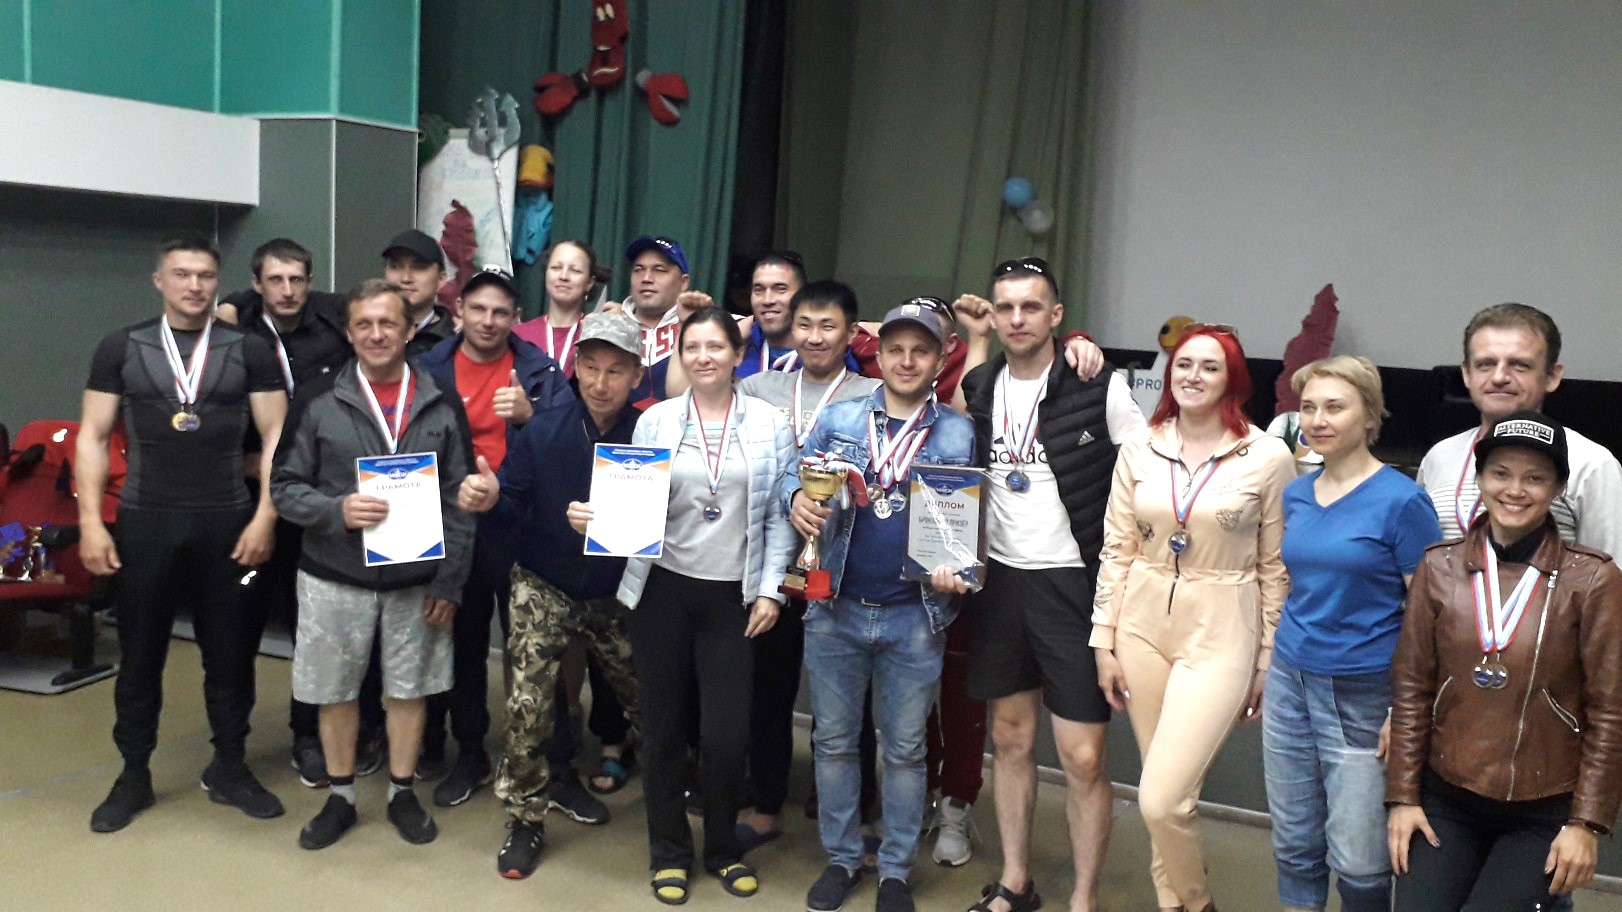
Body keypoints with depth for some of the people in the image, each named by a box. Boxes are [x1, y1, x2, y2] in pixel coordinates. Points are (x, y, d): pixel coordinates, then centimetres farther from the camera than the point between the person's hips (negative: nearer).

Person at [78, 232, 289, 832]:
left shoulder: (250, 351, 2)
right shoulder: (120, 349, 4)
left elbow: (276, 437, 0)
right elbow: (92, 439, 3)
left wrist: (265, 517, -8)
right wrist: (90, 522, -5)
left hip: (228, 523, 0)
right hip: (143, 523, 0)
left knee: (230, 652, 8)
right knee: (139, 654, 9)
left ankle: (229, 769, 24)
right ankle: (133, 776, 24)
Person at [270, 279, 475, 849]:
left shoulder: (443, 406, 0)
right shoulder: (319, 403, -2)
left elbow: (459, 501, 1)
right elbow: (286, 487, 0)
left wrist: (450, 581, -4)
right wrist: (337, 510, -20)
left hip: (417, 581, 1)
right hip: (335, 577, 0)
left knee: (409, 690, 11)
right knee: (336, 692, 11)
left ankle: (402, 793, 29)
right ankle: (340, 797, 30)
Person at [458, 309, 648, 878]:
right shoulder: (543, 430, -11)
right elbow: (519, 505, -9)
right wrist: (491, 498, -30)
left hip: (616, 596, 1)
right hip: (545, 590, 0)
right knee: (527, 708, -5)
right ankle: (526, 818, 14)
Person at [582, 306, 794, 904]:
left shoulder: (769, 424, 0)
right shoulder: (655, 420, 1)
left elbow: (779, 516, 1)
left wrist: (769, 589, -3)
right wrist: (595, 517, -20)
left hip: (733, 596, -1)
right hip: (663, 590, 1)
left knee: (726, 734, -1)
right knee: (663, 726, 9)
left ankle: (724, 849, 24)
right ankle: (669, 853, 28)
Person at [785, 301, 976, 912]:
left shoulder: (959, 434, 1)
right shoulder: (840, 418, 3)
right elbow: (793, 472, 5)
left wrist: (958, 569, -17)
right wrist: (796, 499, -19)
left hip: (915, 617, -1)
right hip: (835, 609, 1)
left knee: (904, 749, 11)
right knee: (834, 740, 12)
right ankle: (841, 858, 29)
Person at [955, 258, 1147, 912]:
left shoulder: (1100, 387, -9)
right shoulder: (979, 388, 4)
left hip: (1072, 582, -4)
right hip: (1000, 579, 5)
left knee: (1083, 758, -3)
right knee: (1011, 738, 15)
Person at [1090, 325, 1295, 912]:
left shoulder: (1269, 457, -6)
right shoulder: (1139, 451, 2)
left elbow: (1276, 568, -1)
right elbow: (1117, 550, 5)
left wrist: (1267, 661, 1)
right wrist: (1105, 641, 3)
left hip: (1220, 634, -4)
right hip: (1142, 624, 4)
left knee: (1160, 800, -10)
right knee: (1161, 794, 13)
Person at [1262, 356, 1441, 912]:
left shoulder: (1401, 500, -11)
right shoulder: (1296, 494, 6)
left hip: (1362, 696, -5)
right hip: (1290, 682, 6)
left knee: (1358, 858, 2)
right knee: (1293, 842, 14)